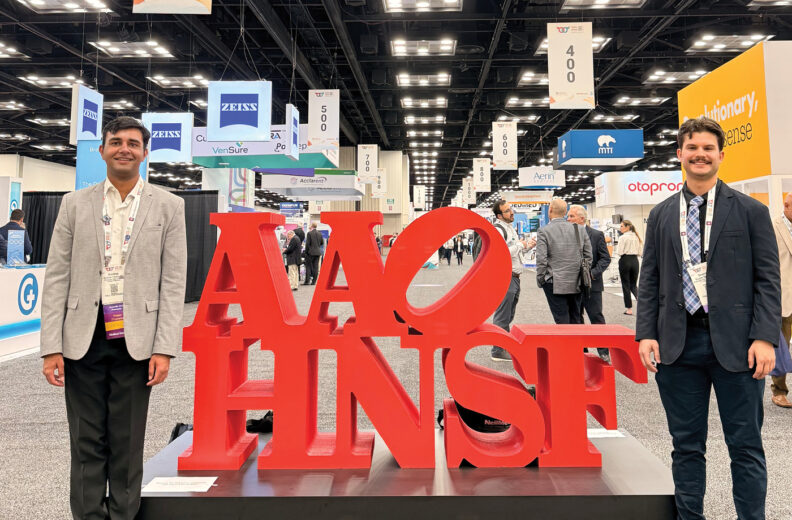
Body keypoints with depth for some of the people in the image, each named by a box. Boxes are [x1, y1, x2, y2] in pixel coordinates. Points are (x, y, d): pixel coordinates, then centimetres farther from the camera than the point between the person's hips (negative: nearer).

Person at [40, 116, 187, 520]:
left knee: (127, 445, 10)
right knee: (86, 443, 11)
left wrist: (164, 348, -8)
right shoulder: (75, 204, 6)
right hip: (83, 340, 1)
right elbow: (57, 278, 3)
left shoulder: (168, 206, 2)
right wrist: (51, 347, -3)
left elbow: (173, 282, -2)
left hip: (136, 340, -1)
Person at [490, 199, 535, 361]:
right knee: (502, 317, -4)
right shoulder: (497, 229, -14)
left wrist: (527, 246, 12)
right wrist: (520, 245, -13)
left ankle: (506, 347, 27)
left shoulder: (510, 227, 18)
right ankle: (498, 352, 4)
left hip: (514, 277, 10)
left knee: (508, 317, 17)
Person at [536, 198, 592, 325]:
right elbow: (588, 256, 8)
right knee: (575, 321, 14)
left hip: (555, 285, -4)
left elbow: (541, 260, -13)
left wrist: (540, 281, -2)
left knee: (562, 321, 0)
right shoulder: (579, 229, 6)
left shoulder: (544, 231, -9)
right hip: (576, 284, 5)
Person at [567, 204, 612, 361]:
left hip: (591, 285, -4)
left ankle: (604, 352, 11)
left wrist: (592, 273, -16)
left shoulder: (597, 235, -3)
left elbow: (605, 258, -3)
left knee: (597, 318, 1)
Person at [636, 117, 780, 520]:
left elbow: (767, 279, 0)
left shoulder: (751, 211, 3)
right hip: (677, 344, 2)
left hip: (735, 344, -2)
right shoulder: (661, 215, 9)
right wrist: (646, 334, -2)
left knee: (745, 446, 9)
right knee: (686, 445, 12)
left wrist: (764, 338, -10)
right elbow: (649, 280, 7)